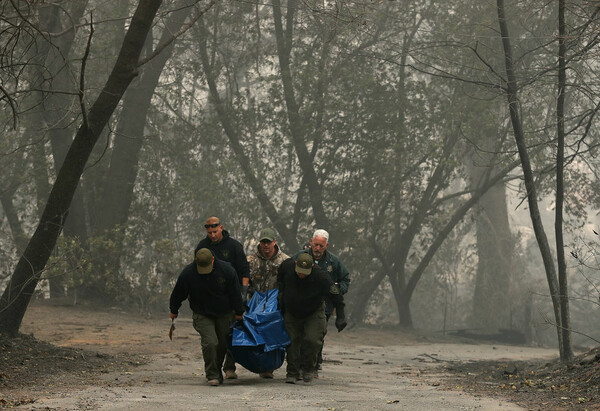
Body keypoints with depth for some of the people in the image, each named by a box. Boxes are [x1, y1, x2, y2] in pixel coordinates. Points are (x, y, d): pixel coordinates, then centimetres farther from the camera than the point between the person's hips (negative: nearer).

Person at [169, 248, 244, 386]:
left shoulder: (226, 270, -16)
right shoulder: (188, 274, -18)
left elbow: (235, 293, -3)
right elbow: (177, 294, -1)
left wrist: (239, 312, 5)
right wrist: (173, 311, 11)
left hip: (223, 314, 2)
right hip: (202, 315, -2)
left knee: (222, 345, 9)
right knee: (210, 343, -18)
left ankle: (217, 372, 30)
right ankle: (212, 375, -7)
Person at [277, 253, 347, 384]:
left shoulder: (320, 276, -31)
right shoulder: (287, 265, -22)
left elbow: (336, 296, -20)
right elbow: (280, 277, 6)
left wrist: (340, 318, -20)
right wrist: (281, 293, 0)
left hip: (314, 313, -2)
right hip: (291, 313, 2)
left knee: (313, 340, -16)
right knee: (292, 342, -1)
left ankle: (308, 368, 7)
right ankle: (292, 373, 13)